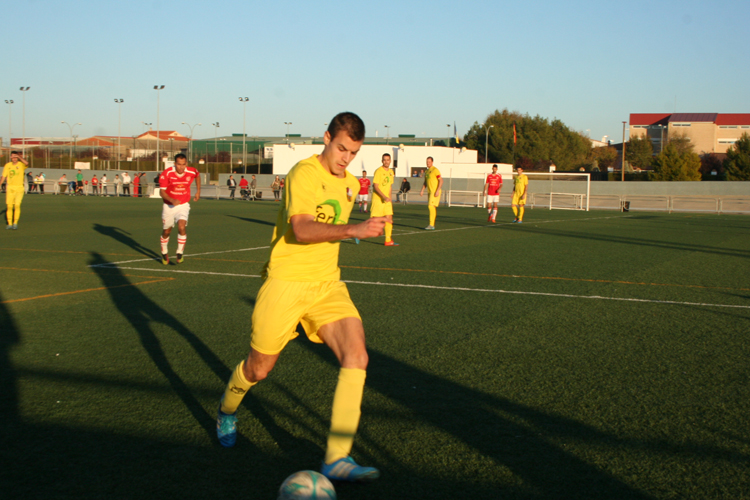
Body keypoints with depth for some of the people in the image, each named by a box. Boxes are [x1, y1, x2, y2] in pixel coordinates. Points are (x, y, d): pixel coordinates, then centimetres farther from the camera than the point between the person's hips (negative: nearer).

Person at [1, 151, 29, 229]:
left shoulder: (21, 164, -2)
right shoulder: (7, 165, 7)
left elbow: (26, 163, -26)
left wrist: (19, 157, -26)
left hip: (19, 188, -2)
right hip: (10, 188, 2)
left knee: (17, 205, -10)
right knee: (9, 206, -2)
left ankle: (15, 223, -1)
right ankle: (9, 224, 6)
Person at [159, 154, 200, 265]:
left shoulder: (191, 172, -11)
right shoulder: (167, 173, -18)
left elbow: (197, 176, 15)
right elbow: (162, 192, -15)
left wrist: (198, 191, 14)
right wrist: (172, 200, -32)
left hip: (183, 205, 0)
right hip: (169, 206, 0)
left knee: (182, 227, -23)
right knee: (166, 231, 11)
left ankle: (180, 253, -9)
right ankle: (164, 253, 36)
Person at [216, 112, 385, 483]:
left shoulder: (350, 184, 11)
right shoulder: (304, 173, -14)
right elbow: (302, 229, -30)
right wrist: (354, 229, -38)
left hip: (327, 285, 6)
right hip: (285, 283, -6)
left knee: (356, 357, -16)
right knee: (259, 368, 7)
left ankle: (337, 459, -15)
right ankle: (227, 411, 43)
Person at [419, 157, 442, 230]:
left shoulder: (435, 170, -10)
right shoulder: (427, 171, 17)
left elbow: (441, 180, -14)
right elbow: (425, 182, 23)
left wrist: (437, 191, -20)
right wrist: (422, 190, 10)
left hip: (435, 192, -9)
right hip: (430, 192, 9)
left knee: (431, 206, -16)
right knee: (430, 207, 9)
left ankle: (431, 225, -16)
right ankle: (432, 225, 13)